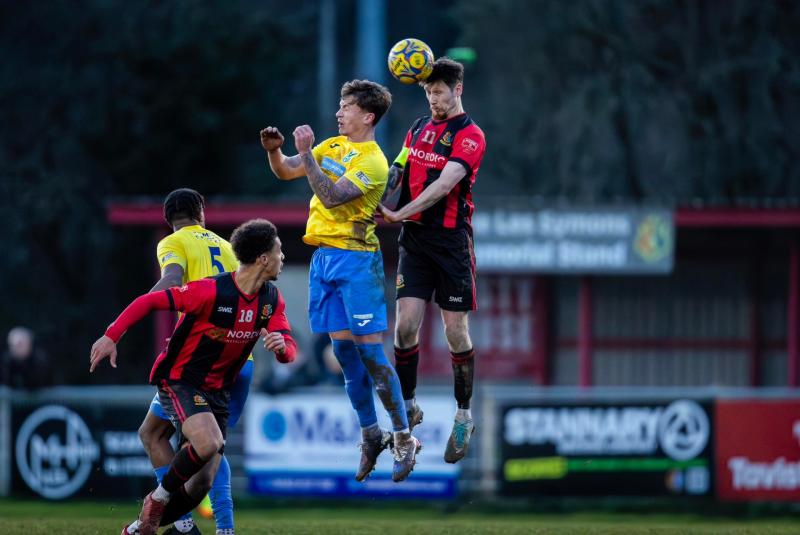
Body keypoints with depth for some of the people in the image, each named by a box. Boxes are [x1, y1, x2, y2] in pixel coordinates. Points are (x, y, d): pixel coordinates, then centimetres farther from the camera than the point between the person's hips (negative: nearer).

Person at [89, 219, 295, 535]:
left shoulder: (272, 299, -2)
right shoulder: (211, 291, -23)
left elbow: (289, 352, -4)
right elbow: (150, 301, -18)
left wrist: (281, 345, -29)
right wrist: (111, 336, -24)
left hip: (217, 390, 7)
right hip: (179, 380, -7)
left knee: (202, 484, 1)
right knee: (208, 443, -33)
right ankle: (158, 498, -8)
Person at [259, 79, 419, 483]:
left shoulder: (372, 162, -13)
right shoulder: (331, 147, 12)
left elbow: (332, 197, -23)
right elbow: (286, 172, 14)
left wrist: (306, 153, -24)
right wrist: (274, 151, -6)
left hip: (356, 259, -8)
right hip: (323, 256, 8)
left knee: (369, 351, -8)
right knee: (343, 350, 9)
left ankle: (403, 439, 0)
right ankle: (370, 435, 18)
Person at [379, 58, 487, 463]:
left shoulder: (469, 135, -8)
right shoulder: (419, 129, 13)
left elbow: (445, 183, -21)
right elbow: (396, 172, 18)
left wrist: (400, 214, -27)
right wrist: (373, 204, -3)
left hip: (451, 241, -5)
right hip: (415, 241, 5)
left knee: (455, 331, 0)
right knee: (406, 324, -5)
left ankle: (463, 417, 12)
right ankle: (407, 407, 8)